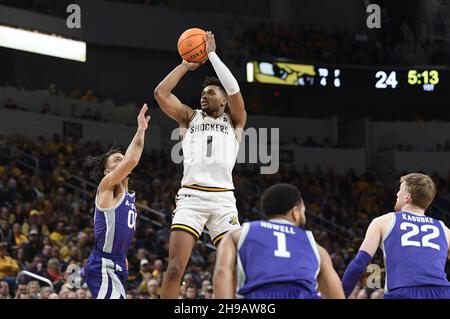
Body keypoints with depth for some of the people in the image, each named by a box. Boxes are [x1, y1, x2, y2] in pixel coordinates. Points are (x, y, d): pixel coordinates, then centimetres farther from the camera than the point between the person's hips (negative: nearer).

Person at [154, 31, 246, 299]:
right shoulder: (189, 117, 20)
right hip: (191, 196, 0)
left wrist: (212, 54, 2)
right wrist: (186, 65, 13)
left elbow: (234, 90, -3)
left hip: (223, 198, 0)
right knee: (175, 269, -12)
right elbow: (160, 93, 7)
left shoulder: (234, 121, 15)